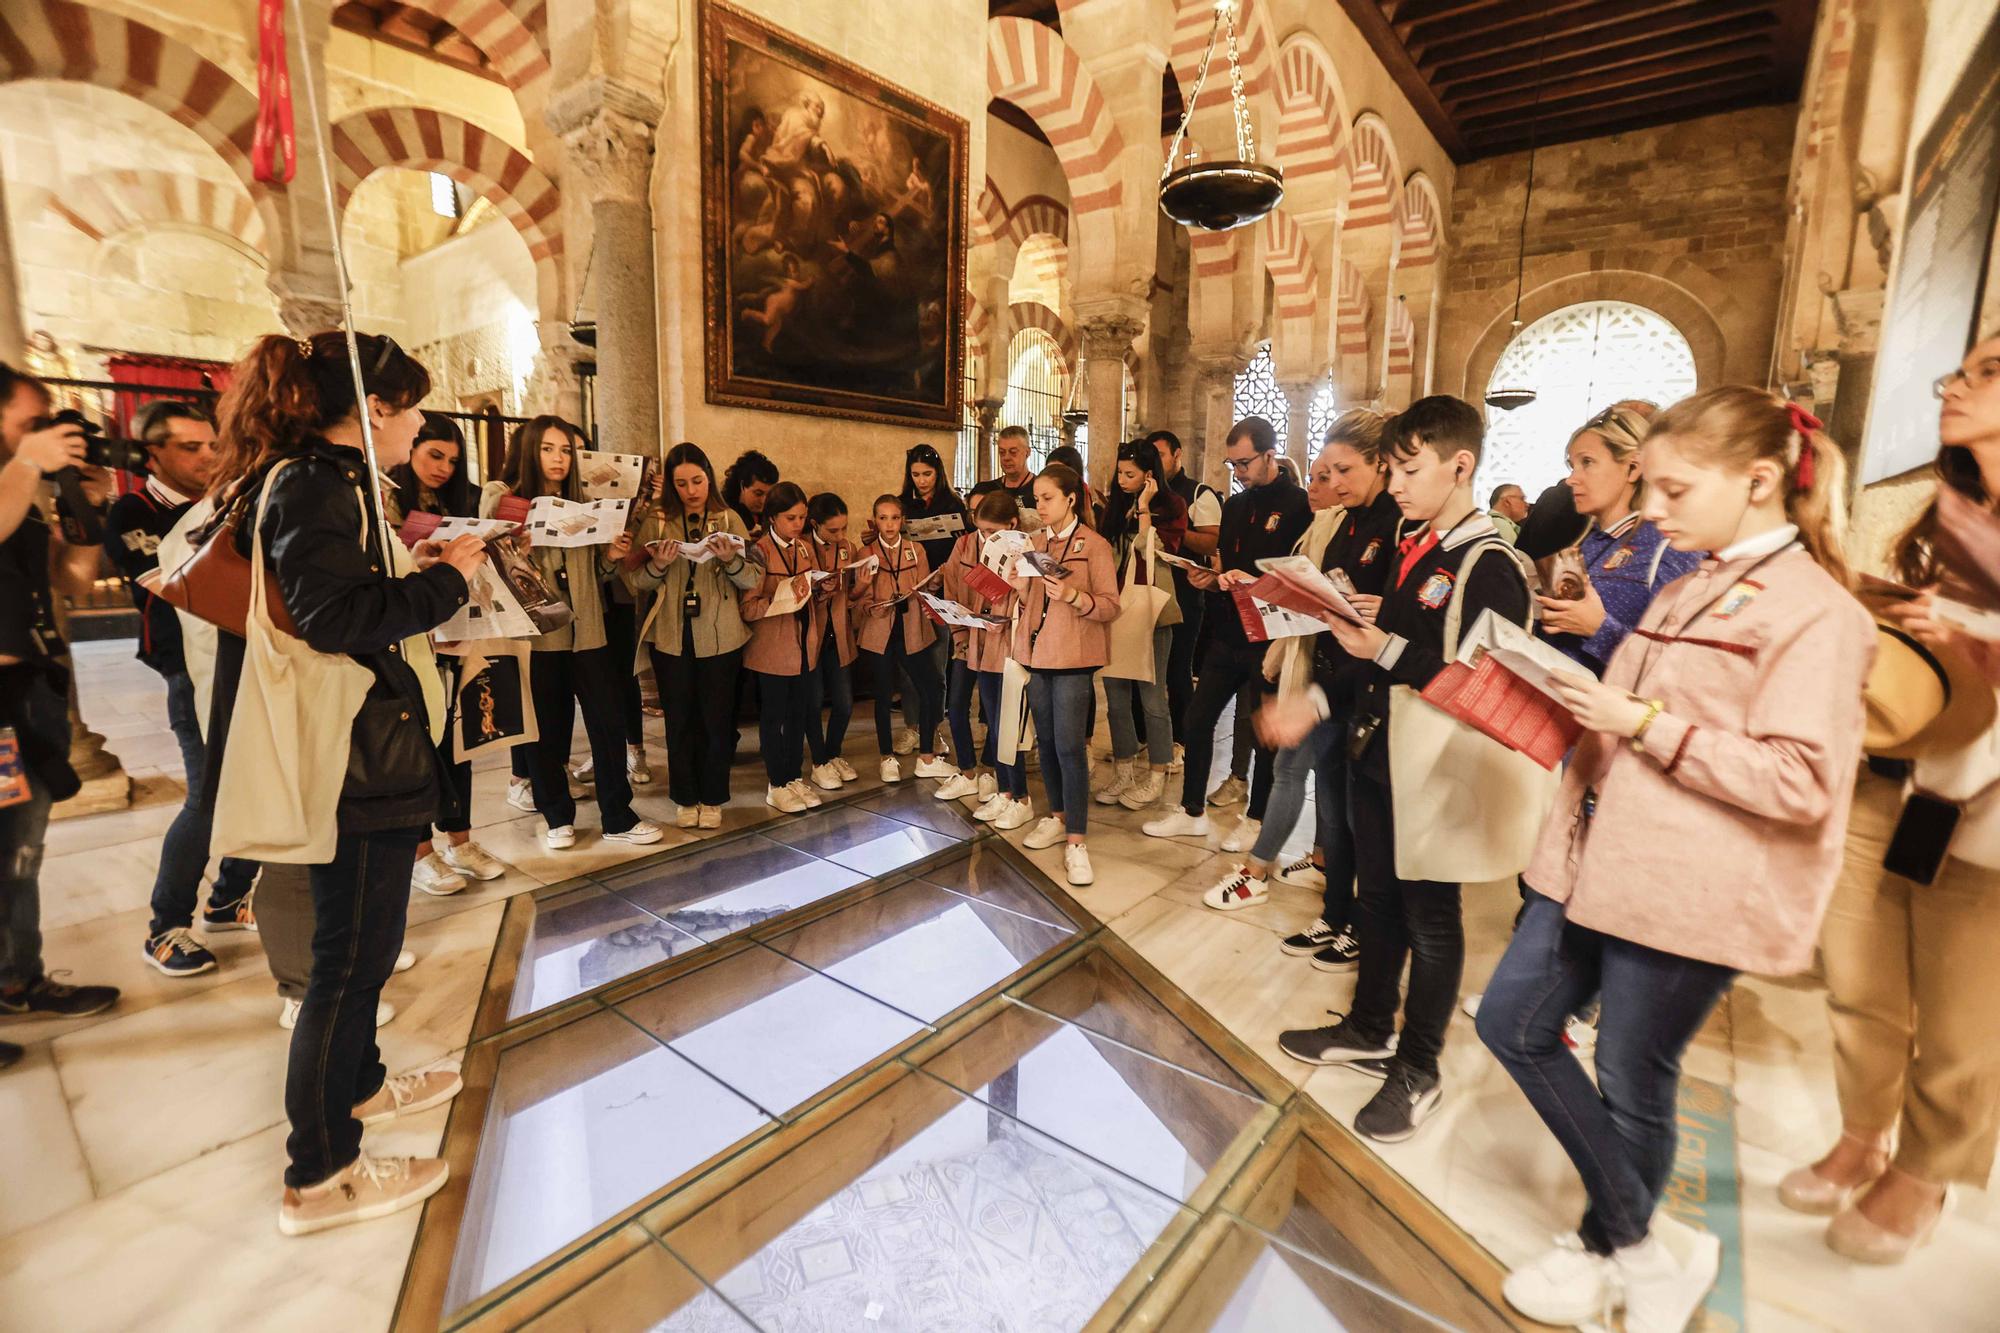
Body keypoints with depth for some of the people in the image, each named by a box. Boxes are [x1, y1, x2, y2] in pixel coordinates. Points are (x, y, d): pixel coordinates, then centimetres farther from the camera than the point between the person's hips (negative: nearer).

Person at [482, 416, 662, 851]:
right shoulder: (504, 501, 1)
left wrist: (612, 557, -6)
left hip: (587, 631, 3)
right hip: (537, 632, -3)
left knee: (607, 722, 2)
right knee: (549, 729, 7)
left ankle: (618, 818, 12)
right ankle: (557, 817, 23)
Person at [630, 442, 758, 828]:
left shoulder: (729, 520, 1)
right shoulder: (657, 523, 5)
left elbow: (754, 581, -5)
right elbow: (637, 582, 2)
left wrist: (731, 560, -24)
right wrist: (658, 565, -17)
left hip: (719, 637, -1)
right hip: (671, 638, 1)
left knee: (716, 719, 6)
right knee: (679, 720, 9)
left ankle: (712, 799, 21)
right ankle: (685, 799, 24)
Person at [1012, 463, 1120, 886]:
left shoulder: (1095, 545, -5)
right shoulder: (1035, 543, 12)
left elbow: (1110, 607, -10)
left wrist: (1072, 595, -26)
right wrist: (1021, 589, -4)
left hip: (1072, 658, -6)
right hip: (1035, 653, 6)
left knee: (1070, 747, -8)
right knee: (1046, 741, 12)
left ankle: (1075, 841, -1)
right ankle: (1058, 817, 27)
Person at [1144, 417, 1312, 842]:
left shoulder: (1298, 504, -9)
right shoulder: (1234, 506, 13)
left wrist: (1257, 583, -25)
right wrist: (1213, 580, -2)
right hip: (1227, 635, 7)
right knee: (1196, 720, 10)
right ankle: (1192, 812, 25)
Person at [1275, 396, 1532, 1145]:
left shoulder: (1489, 566, -16)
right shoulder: (1411, 548, 10)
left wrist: (1387, 651, -25)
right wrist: (1354, 626, -1)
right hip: (1376, 750, 8)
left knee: (1429, 917, 8)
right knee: (1376, 899, 19)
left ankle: (1417, 1069, 26)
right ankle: (1370, 1031, 38)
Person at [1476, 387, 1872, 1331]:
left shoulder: (1815, 612, -12)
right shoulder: (1693, 587, 14)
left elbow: (1801, 782, -19)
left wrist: (1643, 722, -21)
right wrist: (1594, 705, 3)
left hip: (1689, 891, -8)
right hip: (1602, 861, 9)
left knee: (1632, 1082, 8)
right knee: (1514, 1024, 9)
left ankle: (1609, 1251, 36)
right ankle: (1649, 1244, 25)